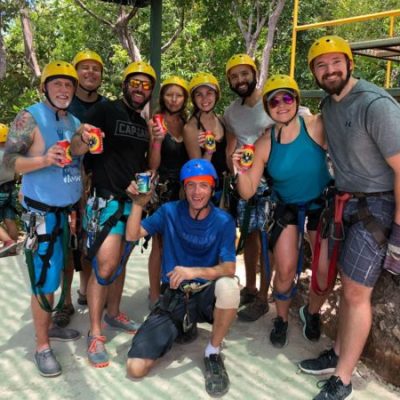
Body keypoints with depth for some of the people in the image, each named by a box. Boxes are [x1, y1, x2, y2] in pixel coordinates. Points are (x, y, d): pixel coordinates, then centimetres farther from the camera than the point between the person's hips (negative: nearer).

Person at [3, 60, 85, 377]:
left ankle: (48, 326, 33)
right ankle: (42, 347, 8)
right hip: (41, 211, -7)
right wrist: (44, 159, -30)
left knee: (54, 272, 17)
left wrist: (80, 203, 13)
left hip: (67, 210, 7)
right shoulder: (29, 118, -9)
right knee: (44, 278, -4)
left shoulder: (75, 122, 11)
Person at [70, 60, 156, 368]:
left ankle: (113, 313, 32)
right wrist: (83, 138, -39)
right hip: (106, 199, -6)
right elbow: (76, 151, -17)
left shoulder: (144, 125, 14)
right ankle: (95, 334, 1)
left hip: (133, 201, 6)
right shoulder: (105, 111, -6)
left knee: (120, 262, 15)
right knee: (105, 266, -11)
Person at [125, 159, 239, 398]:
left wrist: (195, 272, -34)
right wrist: (139, 204, -24)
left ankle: (213, 352, -11)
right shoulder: (170, 212, -1)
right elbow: (133, 236, -8)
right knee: (136, 368, -13)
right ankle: (182, 328, 18)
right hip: (174, 297, 2)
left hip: (207, 295, -2)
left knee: (228, 286, -40)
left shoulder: (223, 221, -8)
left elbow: (229, 269, -17)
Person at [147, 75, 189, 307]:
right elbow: (153, 165, -13)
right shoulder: (157, 121, -9)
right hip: (163, 188, -5)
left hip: (183, 188, 6)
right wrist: (157, 139, -27)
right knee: (160, 244, 1)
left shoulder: (186, 123, 7)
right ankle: (155, 296, 13)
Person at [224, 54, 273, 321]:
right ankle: (250, 288, 28)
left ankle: (263, 299, 9)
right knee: (249, 235, 13)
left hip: (271, 179, -5)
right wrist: (233, 169, 3)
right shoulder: (231, 112, 11)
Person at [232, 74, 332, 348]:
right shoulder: (264, 144, -16)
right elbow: (248, 193, -14)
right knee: (286, 270, -3)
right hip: (288, 208, 1)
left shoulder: (317, 126, -22)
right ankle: (282, 318, 26)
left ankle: (313, 312, 32)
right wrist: (242, 172, -31)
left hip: (322, 203, 0)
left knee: (325, 270, 0)